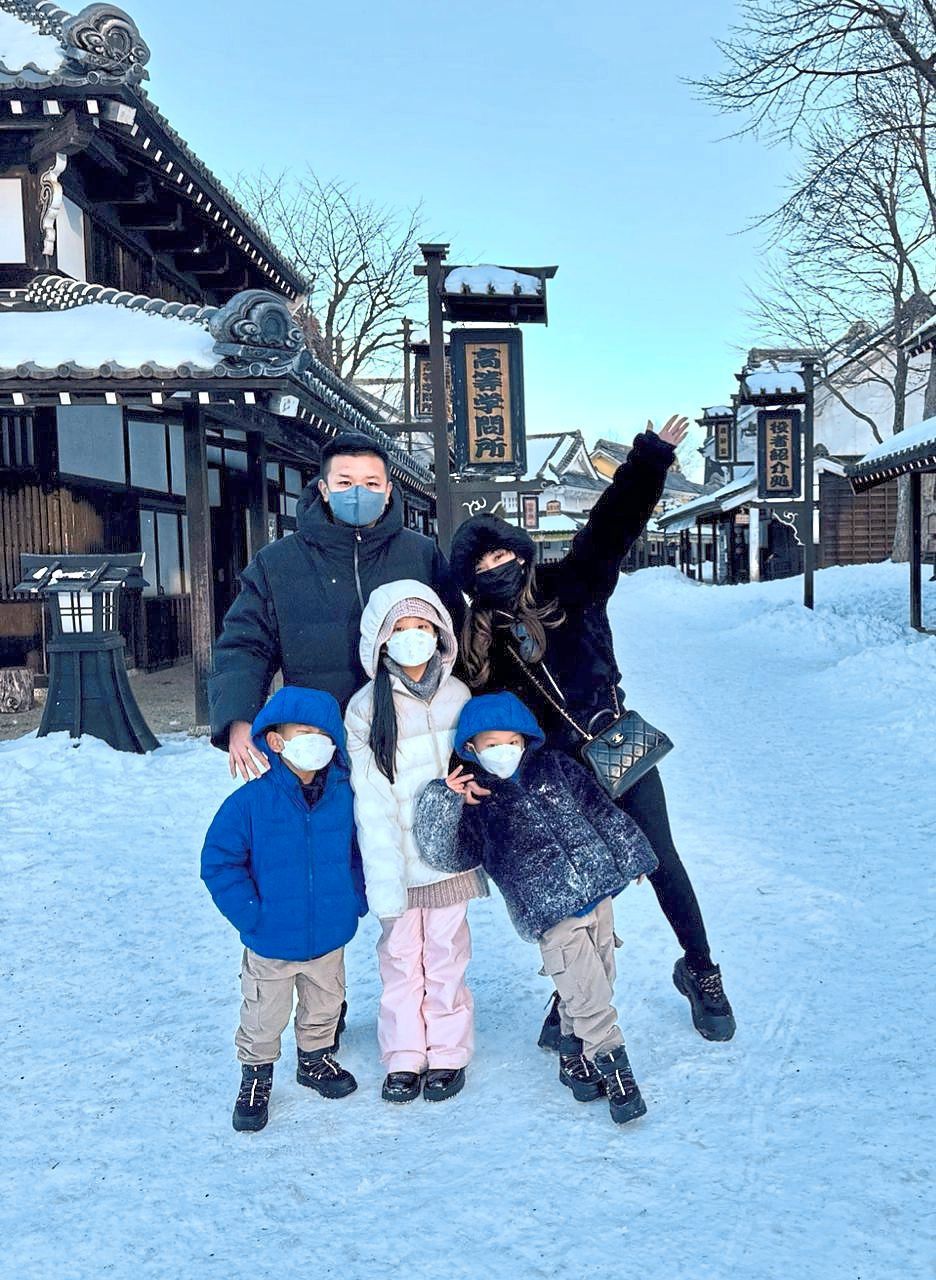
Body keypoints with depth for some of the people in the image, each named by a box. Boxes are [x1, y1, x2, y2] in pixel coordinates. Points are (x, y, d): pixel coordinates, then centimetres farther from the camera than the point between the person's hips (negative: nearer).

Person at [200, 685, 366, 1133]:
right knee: (264, 1019, 14)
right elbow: (218, 861, -12)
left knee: (324, 1008, 24)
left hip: (331, 936, 3)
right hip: (271, 941, -3)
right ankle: (255, 1078, 38)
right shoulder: (251, 801, -19)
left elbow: (360, 851, 7)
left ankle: (316, 1059, 50)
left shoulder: (344, 795, -9)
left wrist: (356, 898, -1)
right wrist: (249, 913, -16)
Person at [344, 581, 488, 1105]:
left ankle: (447, 1054, 21)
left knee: (446, 953, 7)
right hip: (394, 858, -1)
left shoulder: (457, 695, 1)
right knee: (399, 955, 8)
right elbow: (371, 802, -10)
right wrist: (384, 882, -14)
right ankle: (404, 1057, 22)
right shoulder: (366, 707, -7)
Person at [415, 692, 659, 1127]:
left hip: (598, 892, 4)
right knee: (590, 998, -8)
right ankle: (615, 1073, 6)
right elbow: (445, 854, -7)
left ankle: (575, 1058, 32)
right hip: (552, 915, -4)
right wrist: (442, 802, -18)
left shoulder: (556, 768, 9)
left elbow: (603, 812, 16)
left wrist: (632, 857, 17)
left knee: (591, 992, 13)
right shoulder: (475, 802, 2)